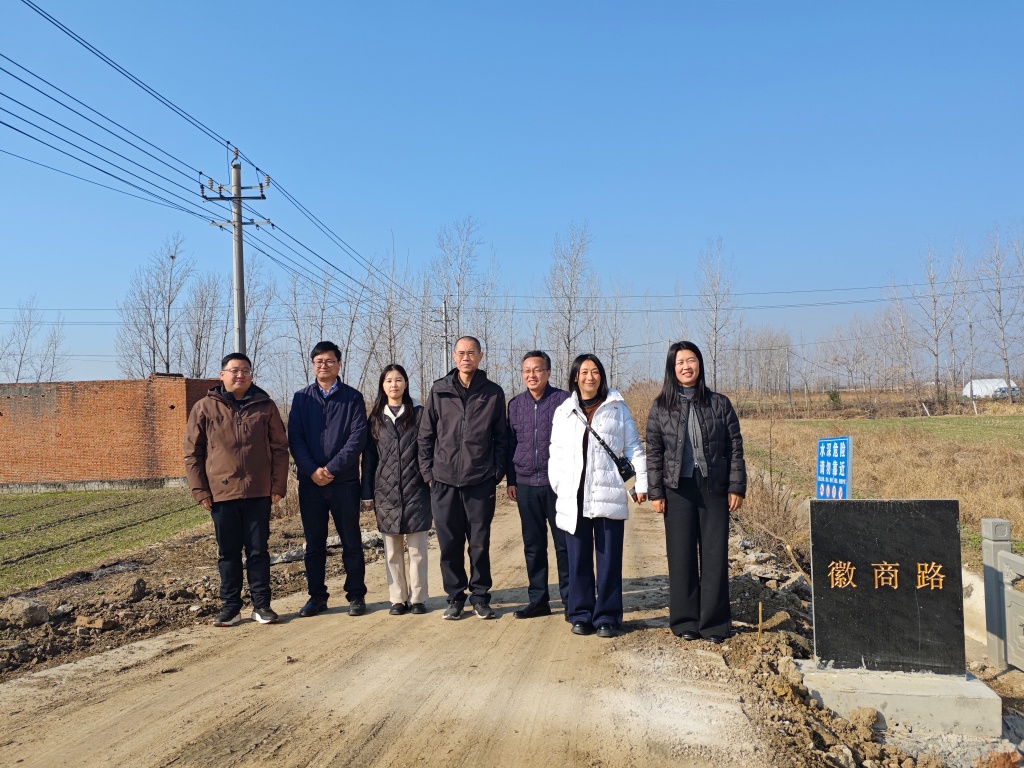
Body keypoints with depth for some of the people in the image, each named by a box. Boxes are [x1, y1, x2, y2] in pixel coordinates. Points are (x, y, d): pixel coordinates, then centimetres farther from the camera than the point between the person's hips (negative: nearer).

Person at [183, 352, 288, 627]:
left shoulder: (265, 407, 4)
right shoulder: (204, 408, 2)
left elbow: (280, 448, 6)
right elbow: (192, 453, 4)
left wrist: (278, 486, 0)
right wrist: (200, 491, -2)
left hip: (259, 493, 0)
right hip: (221, 493, 0)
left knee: (258, 550, 7)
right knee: (228, 553, 9)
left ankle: (261, 605, 17)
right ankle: (230, 607, 19)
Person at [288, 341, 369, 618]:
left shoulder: (352, 398, 2)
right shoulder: (301, 398, 9)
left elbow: (358, 437, -6)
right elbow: (294, 438, 1)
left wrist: (332, 469, -14)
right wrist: (312, 470, -12)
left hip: (344, 481, -2)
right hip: (310, 482, 2)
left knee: (351, 542, 4)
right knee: (314, 543, 9)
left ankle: (356, 595, 14)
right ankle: (317, 596, 19)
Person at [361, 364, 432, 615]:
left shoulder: (419, 414, 3)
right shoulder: (375, 418, 9)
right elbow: (369, 456, 9)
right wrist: (367, 493, 6)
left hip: (415, 491, -2)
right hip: (386, 492, 2)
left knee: (417, 548, 1)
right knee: (393, 550, 7)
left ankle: (417, 598, 10)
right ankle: (398, 599, 15)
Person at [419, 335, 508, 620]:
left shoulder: (493, 393, 3)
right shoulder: (439, 390, 5)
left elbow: (501, 437, 6)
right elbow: (426, 434, 7)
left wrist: (497, 472, -1)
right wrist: (428, 471, 2)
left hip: (481, 481, -1)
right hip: (444, 480, 1)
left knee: (480, 543, 6)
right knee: (449, 543, 7)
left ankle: (480, 596, 20)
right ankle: (455, 597, 21)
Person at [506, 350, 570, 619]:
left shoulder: (564, 400, -3)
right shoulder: (515, 404, 10)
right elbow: (510, 444, 14)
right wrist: (511, 480, 10)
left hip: (557, 483, -4)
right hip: (525, 484, 4)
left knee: (564, 543, 2)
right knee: (533, 546, 10)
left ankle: (569, 599, 13)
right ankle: (538, 600, 20)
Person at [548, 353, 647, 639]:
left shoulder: (618, 408, 8)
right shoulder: (563, 412, 12)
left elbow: (633, 448, 7)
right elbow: (556, 454, 11)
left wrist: (641, 484, 0)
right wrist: (557, 487, 1)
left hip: (608, 494, -1)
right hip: (574, 496, 1)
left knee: (609, 559, 2)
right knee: (578, 559, 6)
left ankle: (607, 617, 11)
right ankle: (581, 615, 16)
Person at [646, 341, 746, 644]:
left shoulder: (719, 403, 5)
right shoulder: (661, 407, 4)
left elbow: (735, 447, 5)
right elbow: (654, 453, 4)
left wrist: (736, 487, -1)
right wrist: (655, 493, -2)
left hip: (714, 488, 0)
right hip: (677, 490, 0)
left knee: (715, 556, 3)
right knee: (681, 557, 5)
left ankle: (714, 623, 13)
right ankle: (685, 621, 16)